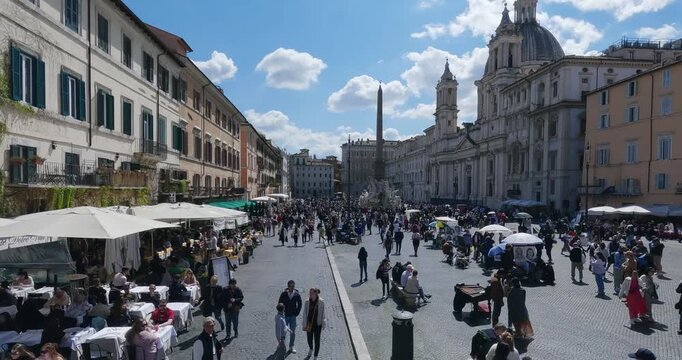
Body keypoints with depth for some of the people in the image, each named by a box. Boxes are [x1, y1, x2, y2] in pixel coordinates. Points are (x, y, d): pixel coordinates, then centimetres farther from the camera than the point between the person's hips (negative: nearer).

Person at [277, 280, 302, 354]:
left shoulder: (297, 295, -9)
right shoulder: (283, 294, -11)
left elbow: (300, 304, 5)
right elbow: (280, 303, 0)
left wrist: (297, 313, 0)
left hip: (293, 316, 1)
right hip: (285, 316, -1)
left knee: (293, 332, 8)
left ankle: (291, 347, 22)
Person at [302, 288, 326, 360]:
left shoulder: (321, 302, -13)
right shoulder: (307, 302, -8)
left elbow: (323, 313, -6)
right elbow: (304, 314, -2)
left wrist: (323, 325, -4)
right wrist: (305, 324, -3)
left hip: (318, 324, -2)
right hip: (309, 324, 2)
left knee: (317, 340, 7)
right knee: (309, 339, 16)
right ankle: (310, 349, 50)